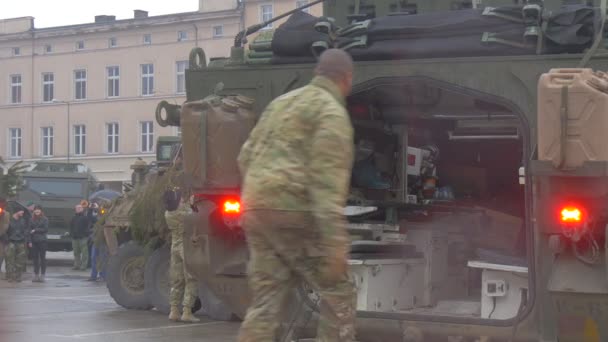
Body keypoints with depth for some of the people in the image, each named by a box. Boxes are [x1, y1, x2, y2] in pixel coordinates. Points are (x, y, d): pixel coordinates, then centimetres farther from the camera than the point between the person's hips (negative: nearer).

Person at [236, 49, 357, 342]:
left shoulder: (281, 102, 21)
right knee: (338, 296, 3)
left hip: (255, 210, 8)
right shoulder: (332, 111, -5)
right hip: (292, 212, -8)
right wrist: (335, 242, -21)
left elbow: (246, 157, 22)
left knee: (264, 304, 8)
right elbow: (327, 180, -16)